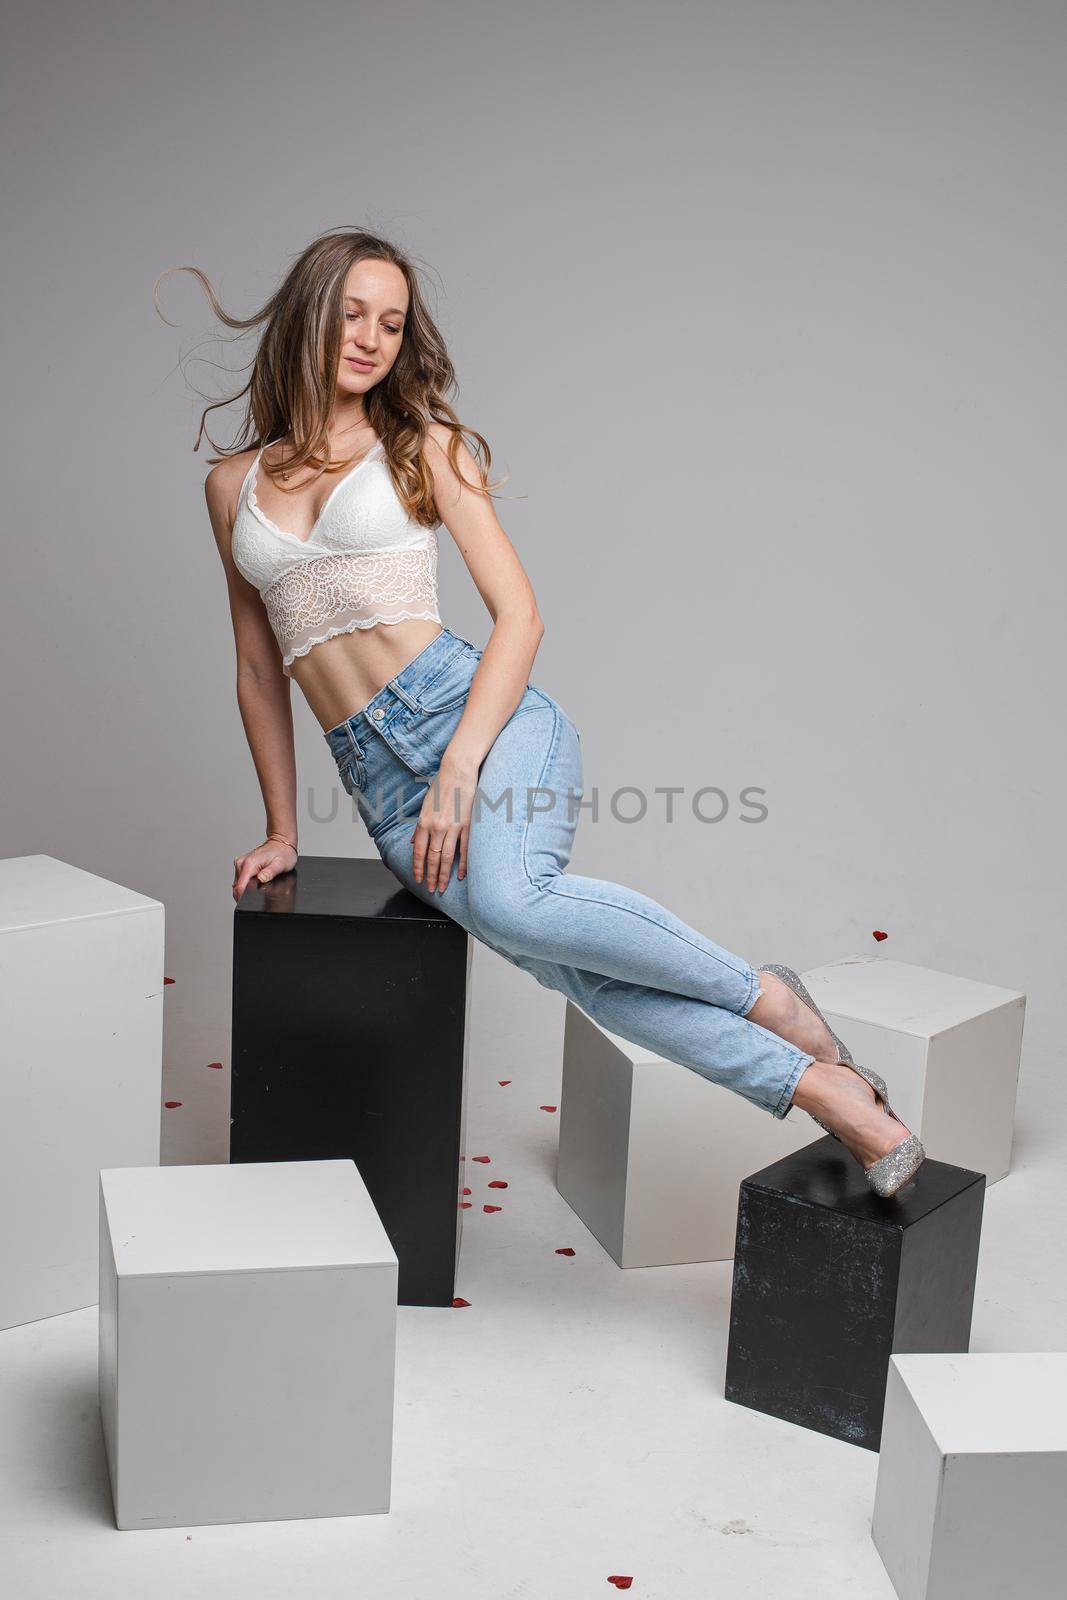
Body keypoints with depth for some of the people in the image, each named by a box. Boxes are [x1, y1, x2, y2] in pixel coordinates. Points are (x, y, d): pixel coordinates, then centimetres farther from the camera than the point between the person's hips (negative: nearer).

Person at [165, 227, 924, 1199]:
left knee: (508, 898, -35)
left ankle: (762, 994, -13)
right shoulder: (233, 485, 17)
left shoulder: (424, 448, 8)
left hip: (480, 716, -2)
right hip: (380, 779, 3)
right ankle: (815, 1085, -12)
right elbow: (260, 666, 23)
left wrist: (458, 770, -13)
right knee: (573, 967, -21)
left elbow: (520, 615, 0)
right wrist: (282, 830, 23)